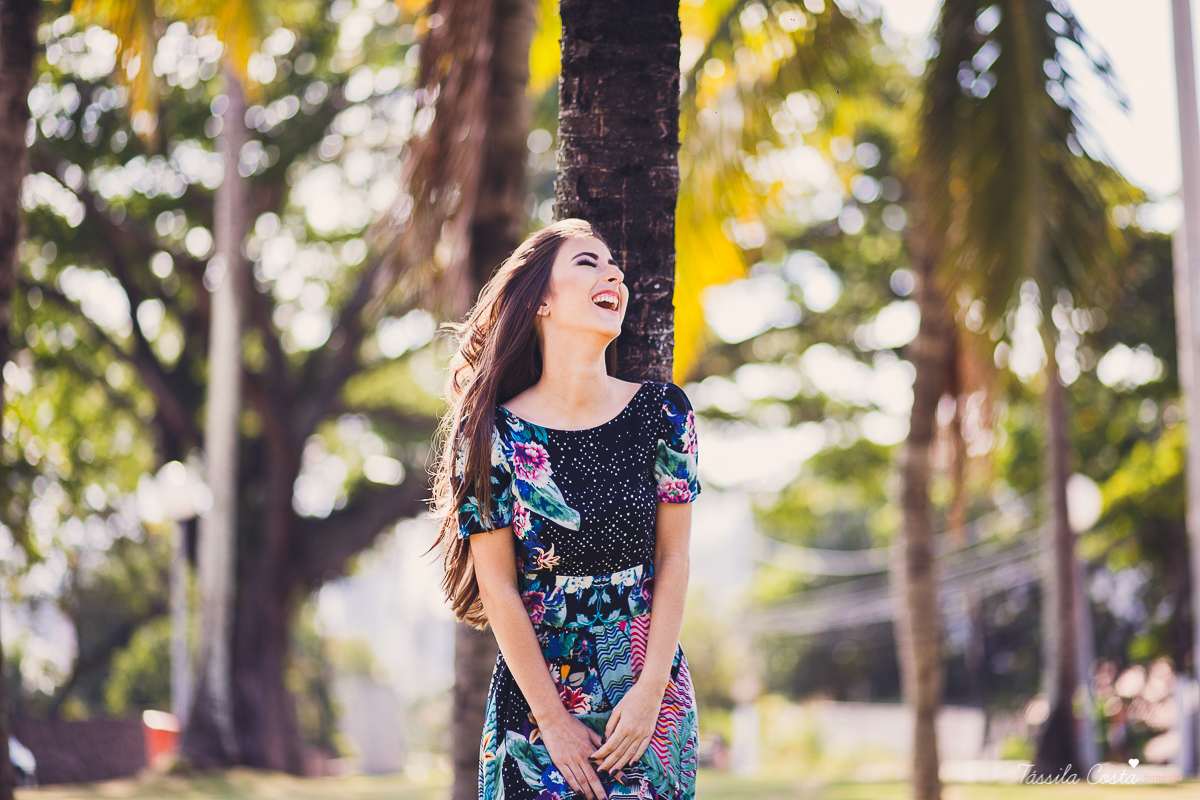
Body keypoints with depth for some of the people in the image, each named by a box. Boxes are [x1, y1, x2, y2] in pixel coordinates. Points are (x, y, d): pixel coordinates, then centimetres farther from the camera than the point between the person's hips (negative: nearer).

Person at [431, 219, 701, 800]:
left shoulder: (663, 412, -2)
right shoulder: (493, 434, -8)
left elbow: (673, 558, 0)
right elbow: (499, 590, -7)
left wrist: (650, 691, -8)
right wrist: (553, 722, -8)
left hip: (651, 698, 2)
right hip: (537, 698, -2)